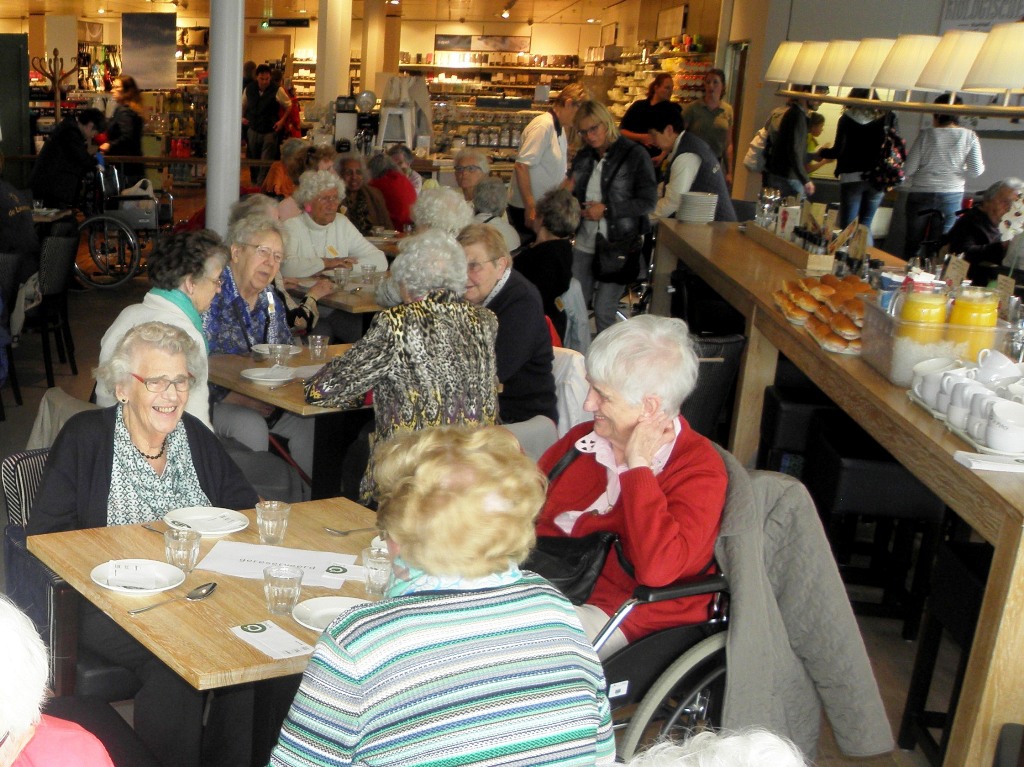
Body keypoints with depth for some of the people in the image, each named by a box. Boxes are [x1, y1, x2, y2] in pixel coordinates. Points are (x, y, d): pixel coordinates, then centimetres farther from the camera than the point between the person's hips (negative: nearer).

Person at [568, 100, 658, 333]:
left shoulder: (635, 155, -10)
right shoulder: (583, 157, 8)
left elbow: (648, 202, -11)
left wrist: (606, 209, -16)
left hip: (619, 244, -5)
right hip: (585, 243, 6)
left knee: (604, 310, -4)